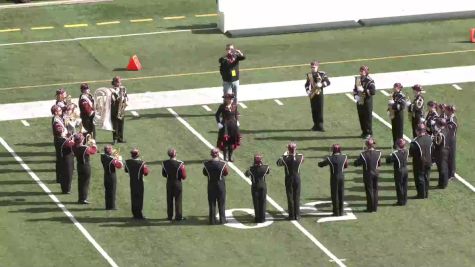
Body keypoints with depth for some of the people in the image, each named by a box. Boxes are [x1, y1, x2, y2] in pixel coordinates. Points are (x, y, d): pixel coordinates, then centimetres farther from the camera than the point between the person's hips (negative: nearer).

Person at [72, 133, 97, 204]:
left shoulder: (74, 147, -7)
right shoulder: (85, 148, -23)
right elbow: (93, 151, -7)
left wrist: (87, 144, 8)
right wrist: (93, 144, 7)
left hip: (79, 166, 6)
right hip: (86, 166, -6)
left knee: (80, 182, 16)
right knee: (85, 182, 3)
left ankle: (80, 198, 23)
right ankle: (83, 199, 4)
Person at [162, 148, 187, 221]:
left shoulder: (164, 163, -6)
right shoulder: (180, 164, -19)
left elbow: (163, 174, 5)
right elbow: (184, 176, -14)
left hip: (169, 183, 4)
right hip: (177, 183, -4)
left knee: (169, 200, 13)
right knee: (178, 200, 5)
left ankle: (170, 216, 18)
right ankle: (178, 216, 7)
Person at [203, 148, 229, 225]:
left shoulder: (206, 164, -11)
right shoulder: (222, 164, -16)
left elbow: (204, 173, 1)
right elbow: (226, 173, -3)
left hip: (211, 186, 1)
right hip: (221, 186, -1)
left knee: (212, 203, 9)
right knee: (221, 203, 10)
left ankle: (212, 220, 11)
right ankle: (222, 220, 14)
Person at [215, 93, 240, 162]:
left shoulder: (234, 106, 2)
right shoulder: (222, 106, -9)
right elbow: (217, 115, -2)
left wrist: (237, 121, 7)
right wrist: (219, 123, -10)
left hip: (233, 125, 4)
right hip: (225, 125, -4)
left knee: (232, 141, 8)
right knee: (225, 141, -3)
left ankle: (230, 156, 19)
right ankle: (225, 156, 6)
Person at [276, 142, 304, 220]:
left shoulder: (285, 158, -15)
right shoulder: (300, 156, -8)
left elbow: (278, 163, 4)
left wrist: (284, 154, 10)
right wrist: (295, 153, 17)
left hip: (289, 179, -2)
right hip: (297, 179, 2)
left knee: (290, 198, 5)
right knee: (297, 198, 9)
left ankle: (292, 215, 6)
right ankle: (297, 215, 10)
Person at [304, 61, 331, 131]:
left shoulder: (322, 74, 0)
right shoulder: (309, 75, 12)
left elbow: (328, 82, -3)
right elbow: (307, 84, 15)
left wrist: (321, 84, -19)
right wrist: (308, 91, -4)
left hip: (319, 93, -4)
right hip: (312, 95, 4)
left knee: (319, 110, -7)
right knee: (314, 110, 6)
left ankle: (320, 126, -7)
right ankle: (316, 125, 15)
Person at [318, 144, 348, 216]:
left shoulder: (330, 158, -15)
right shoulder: (344, 157, -3)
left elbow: (320, 164, -1)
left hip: (334, 178, -3)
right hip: (342, 177, 3)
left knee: (334, 195, 5)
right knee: (341, 195, 11)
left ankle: (336, 212, 6)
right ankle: (341, 212, 13)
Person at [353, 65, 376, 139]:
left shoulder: (369, 81, -11)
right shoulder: (358, 79, 8)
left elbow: (373, 91, -19)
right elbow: (355, 89, 19)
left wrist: (364, 90, -25)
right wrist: (355, 95, 0)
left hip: (367, 102, -6)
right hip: (359, 102, 6)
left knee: (368, 117, 1)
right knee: (361, 117, 11)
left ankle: (368, 132, 11)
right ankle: (364, 132, 24)